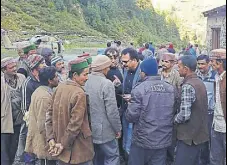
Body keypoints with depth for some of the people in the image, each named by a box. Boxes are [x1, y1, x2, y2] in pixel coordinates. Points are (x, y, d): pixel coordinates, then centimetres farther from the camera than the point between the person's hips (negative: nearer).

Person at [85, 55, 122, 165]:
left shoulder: (86, 82, 1)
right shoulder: (106, 83, -19)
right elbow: (112, 110, -20)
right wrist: (118, 128, -7)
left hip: (90, 130, 7)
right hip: (104, 130, -7)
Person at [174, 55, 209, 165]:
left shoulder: (187, 86, -21)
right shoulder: (200, 82, 8)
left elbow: (184, 115, -26)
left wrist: (174, 119, -7)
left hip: (189, 136, -9)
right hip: (199, 133, 9)